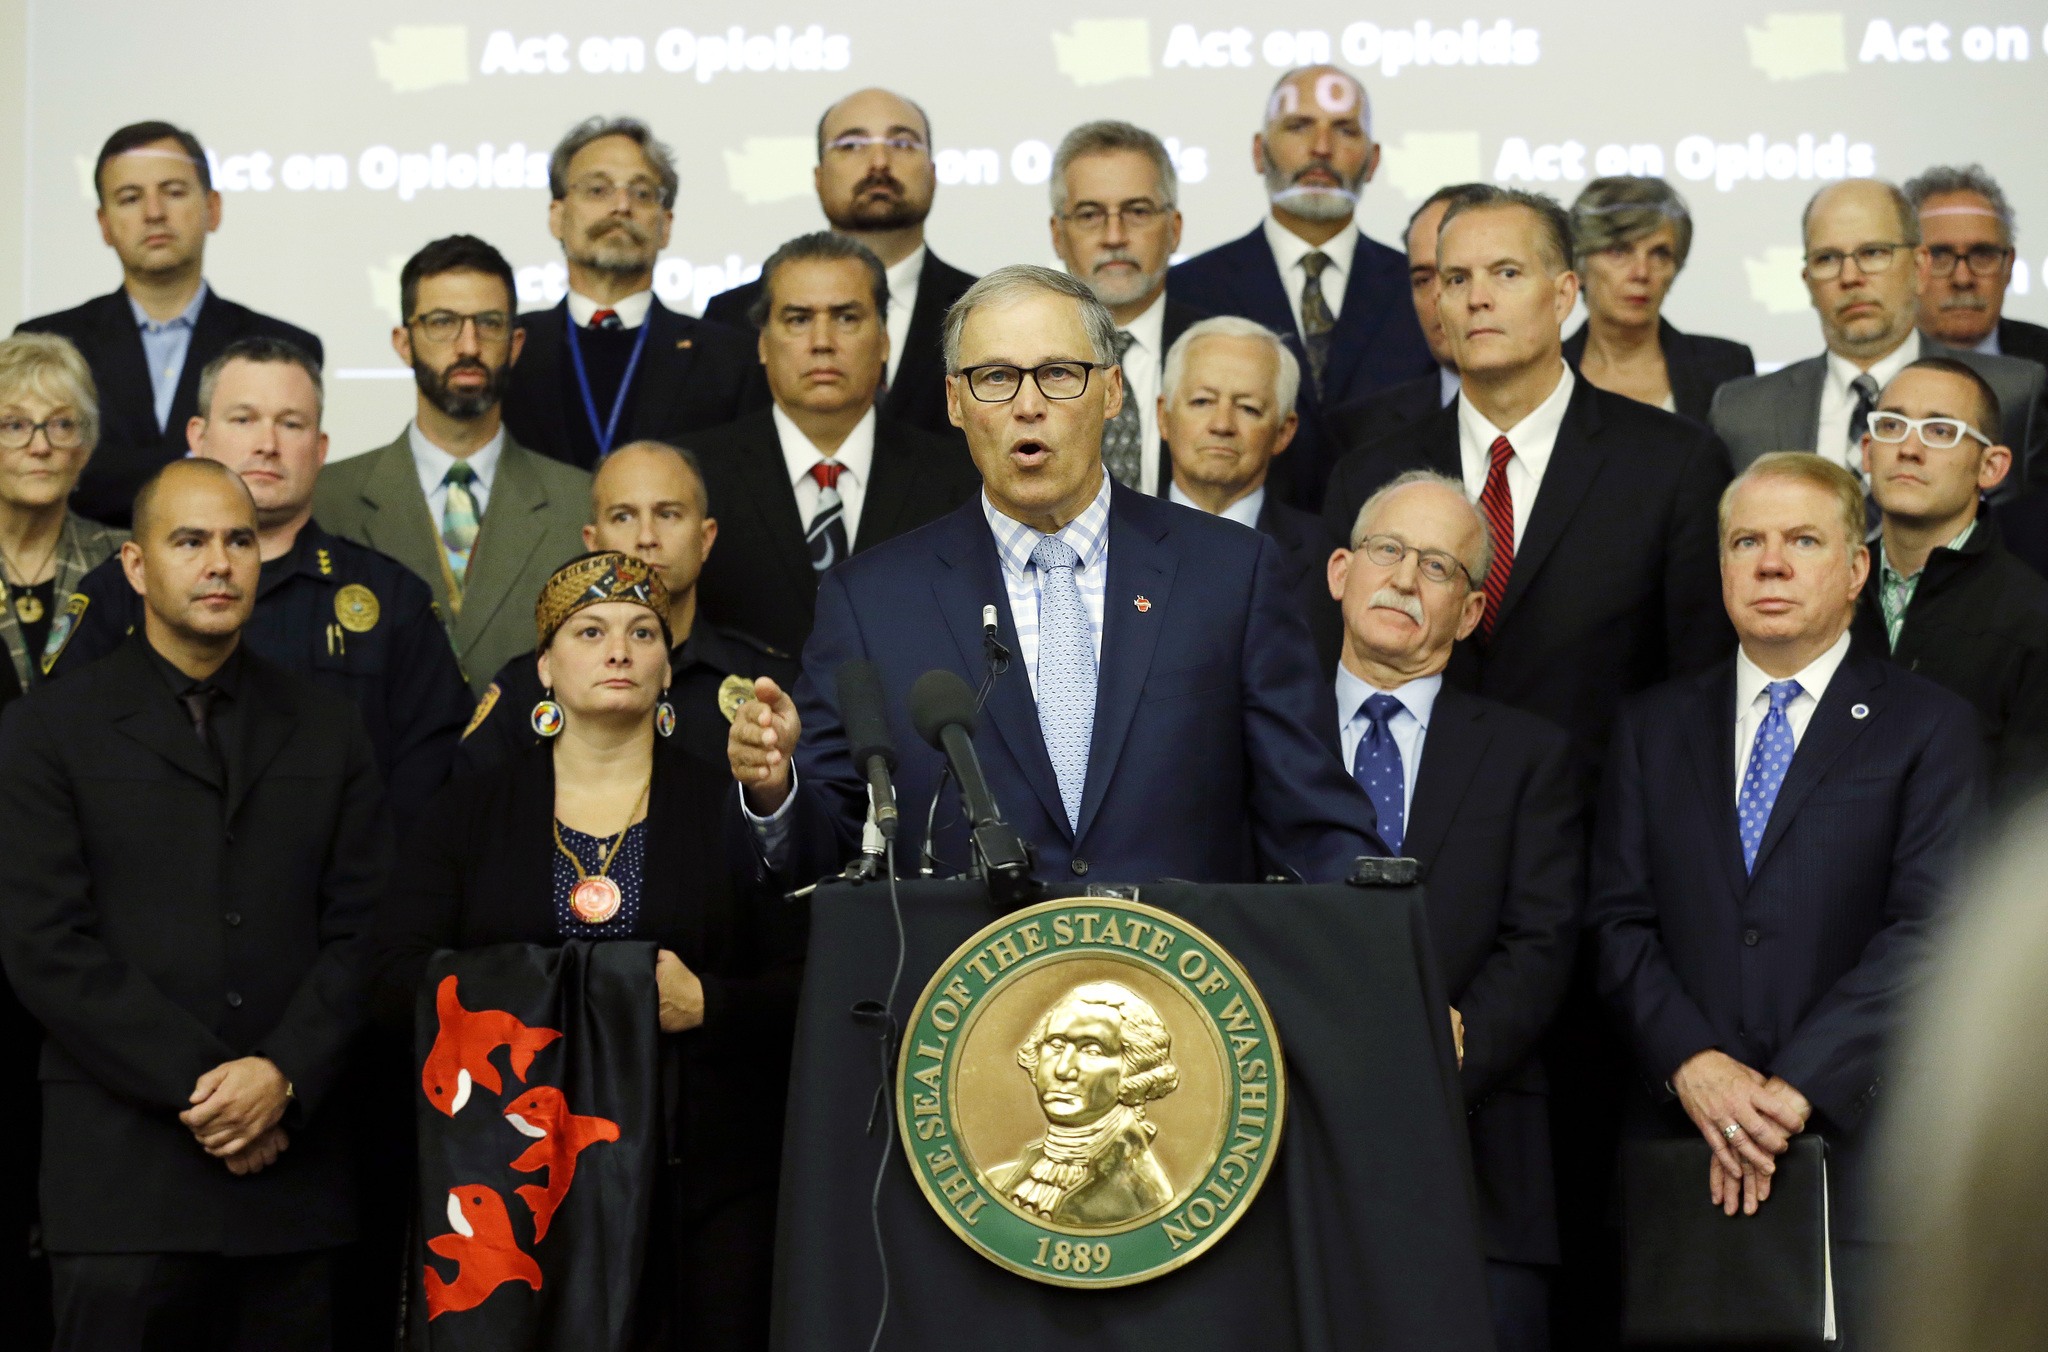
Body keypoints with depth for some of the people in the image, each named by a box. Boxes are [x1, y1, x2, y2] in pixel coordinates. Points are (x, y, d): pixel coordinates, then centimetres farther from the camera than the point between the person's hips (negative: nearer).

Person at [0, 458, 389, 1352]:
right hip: (124, 1168, -2)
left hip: (291, 1158, 3)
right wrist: (199, 1084, -11)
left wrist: (284, 1077, -8)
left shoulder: (328, 732, 14)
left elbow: (360, 931, 8)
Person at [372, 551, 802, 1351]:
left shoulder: (726, 807, 10)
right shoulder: (471, 812, 11)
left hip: (703, 1187, 0)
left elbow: (801, 985, 4)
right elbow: (396, 979, 1)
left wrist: (704, 1004, -15)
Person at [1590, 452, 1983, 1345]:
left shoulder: (1927, 727, 5)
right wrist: (1693, 1066, -10)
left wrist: (1794, 1089, -14)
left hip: (1858, 1140, -2)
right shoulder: (1654, 727, 16)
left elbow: (1927, 929, -5)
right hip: (1680, 1146, 2)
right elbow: (1619, 920, 8)